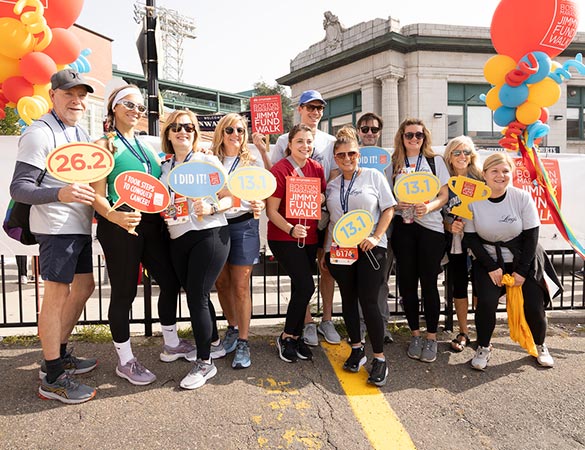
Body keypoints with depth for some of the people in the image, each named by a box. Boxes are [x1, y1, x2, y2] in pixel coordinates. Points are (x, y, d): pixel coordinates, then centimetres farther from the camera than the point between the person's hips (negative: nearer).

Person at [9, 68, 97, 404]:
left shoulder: (81, 133, 15)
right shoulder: (40, 133, -11)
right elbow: (19, 188, -18)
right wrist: (60, 193, -34)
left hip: (80, 225, 9)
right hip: (56, 227, -9)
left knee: (84, 287, 15)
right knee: (57, 294, -4)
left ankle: (59, 355, 31)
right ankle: (52, 379, 8)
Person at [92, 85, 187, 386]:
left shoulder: (145, 145, 15)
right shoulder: (105, 145, -4)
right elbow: (98, 196, -11)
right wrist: (115, 216, -29)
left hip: (152, 224, 7)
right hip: (120, 227, -7)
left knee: (170, 281, 12)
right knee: (124, 292, 3)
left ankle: (171, 345, 32)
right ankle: (125, 361, 20)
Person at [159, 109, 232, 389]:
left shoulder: (208, 161, 0)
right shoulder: (164, 167, 14)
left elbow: (230, 197, -3)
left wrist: (211, 208, -20)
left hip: (209, 235, -6)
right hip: (178, 239, 6)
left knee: (196, 296, -8)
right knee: (196, 294, 14)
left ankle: (204, 362, 8)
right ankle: (214, 344, 35)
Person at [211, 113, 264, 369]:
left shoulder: (254, 163, 5)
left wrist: (260, 206, -17)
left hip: (243, 226, -2)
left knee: (240, 287, -2)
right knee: (221, 283, 11)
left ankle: (243, 342, 10)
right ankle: (232, 327, 33)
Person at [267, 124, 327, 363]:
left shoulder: (317, 168, 5)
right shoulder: (280, 170, -12)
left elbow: (323, 197, 18)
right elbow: (271, 211, -13)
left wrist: (321, 198, -5)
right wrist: (291, 229, -28)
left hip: (309, 237, 6)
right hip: (283, 238, -6)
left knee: (300, 289, 11)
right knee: (306, 286, -13)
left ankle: (295, 337, 27)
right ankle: (286, 337, 7)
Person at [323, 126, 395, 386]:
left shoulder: (373, 176, 3)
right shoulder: (331, 186, 13)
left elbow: (388, 209, 0)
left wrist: (376, 237, -12)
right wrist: (324, 251, 10)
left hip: (369, 248, -4)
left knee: (369, 302, -9)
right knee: (348, 299, 10)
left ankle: (380, 359, 4)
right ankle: (357, 349, 25)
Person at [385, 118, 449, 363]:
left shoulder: (435, 161, 11)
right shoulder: (393, 165, 13)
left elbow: (444, 195, 6)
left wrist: (429, 207, -14)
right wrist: (397, 205, -11)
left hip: (431, 226, -1)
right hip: (402, 227, 1)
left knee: (428, 282, -3)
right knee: (407, 282, 3)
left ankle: (431, 338, 11)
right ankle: (415, 334, 18)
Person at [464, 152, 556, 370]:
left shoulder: (522, 198, -10)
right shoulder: (473, 201, -12)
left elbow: (531, 236, -6)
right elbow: (471, 238, -8)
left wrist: (521, 270, -10)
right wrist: (491, 267, -12)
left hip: (522, 259, 1)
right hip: (488, 260, -1)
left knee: (534, 305, -7)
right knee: (486, 302, -19)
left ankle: (540, 346, 25)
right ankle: (483, 348, 6)